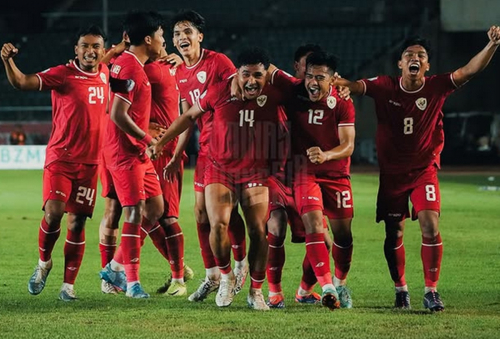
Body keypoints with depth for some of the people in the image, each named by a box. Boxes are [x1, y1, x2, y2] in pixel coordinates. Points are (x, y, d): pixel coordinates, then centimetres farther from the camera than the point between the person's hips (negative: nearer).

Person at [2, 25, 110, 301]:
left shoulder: (104, 74, 6)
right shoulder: (63, 75, -9)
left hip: (90, 162, 4)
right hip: (60, 158, -4)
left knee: (77, 223, 3)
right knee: (53, 213, -19)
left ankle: (68, 285, 11)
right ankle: (43, 262, 10)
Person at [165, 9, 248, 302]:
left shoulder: (217, 61, -11)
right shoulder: (181, 74, 11)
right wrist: (177, 157, 17)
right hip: (205, 147, 7)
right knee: (202, 210, 5)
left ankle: (242, 264, 13)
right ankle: (212, 275, 14)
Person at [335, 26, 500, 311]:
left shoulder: (436, 87, -9)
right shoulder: (385, 87, -7)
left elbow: (469, 71, -18)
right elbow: (354, 85, -16)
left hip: (425, 170, -1)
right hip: (392, 172, 1)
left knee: (430, 226, -14)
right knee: (394, 233, 7)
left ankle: (432, 291, -3)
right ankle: (401, 289, 24)